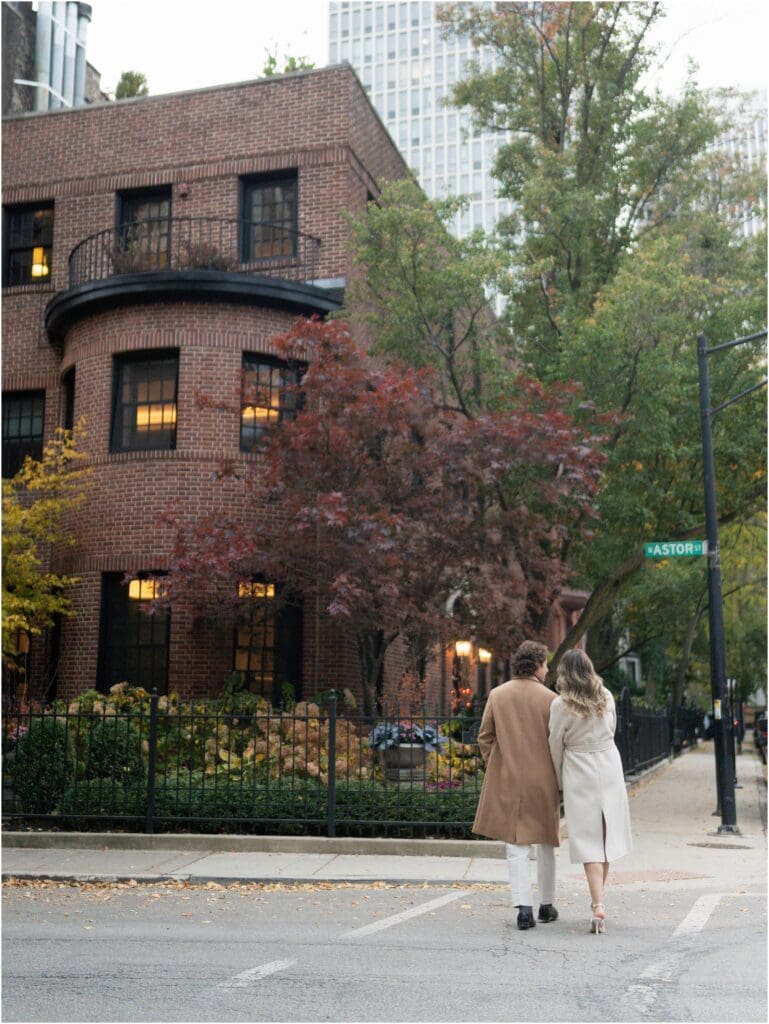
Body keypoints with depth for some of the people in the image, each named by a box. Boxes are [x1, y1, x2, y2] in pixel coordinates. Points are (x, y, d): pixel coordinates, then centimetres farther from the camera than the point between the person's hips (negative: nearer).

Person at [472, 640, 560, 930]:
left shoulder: (497, 695, 0)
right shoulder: (549, 698, -7)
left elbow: (484, 738, 3)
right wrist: (558, 776, 8)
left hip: (506, 781, 1)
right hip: (543, 782, -1)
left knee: (516, 846, 3)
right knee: (545, 845, 16)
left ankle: (524, 907, -8)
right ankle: (546, 905, 25)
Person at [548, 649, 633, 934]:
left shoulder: (560, 705, -11)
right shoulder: (606, 697, 1)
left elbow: (556, 746, -3)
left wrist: (560, 781, 11)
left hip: (579, 775, -4)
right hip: (610, 769, 4)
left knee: (589, 839, -2)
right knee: (608, 835, 14)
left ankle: (598, 906, -11)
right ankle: (598, 898, 23)